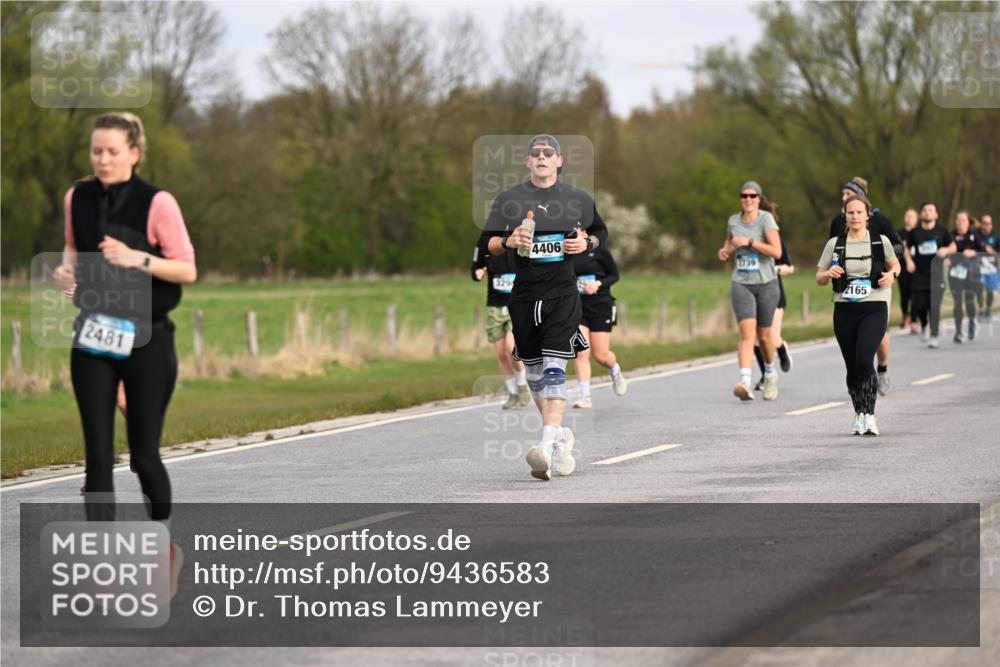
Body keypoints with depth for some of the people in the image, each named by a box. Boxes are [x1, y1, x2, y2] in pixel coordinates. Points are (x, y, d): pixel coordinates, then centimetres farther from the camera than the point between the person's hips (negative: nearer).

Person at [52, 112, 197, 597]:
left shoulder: (157, 203, -10)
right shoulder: (78, 198, 3)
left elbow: (187, 270, -7)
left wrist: (139, 259, -22)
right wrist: (66, 269, -1)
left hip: (146, 340, -3)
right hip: (93, 339, 3)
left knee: (144, 455, 2)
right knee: (98, 453, -3)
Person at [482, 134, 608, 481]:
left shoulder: (578, 199, 6)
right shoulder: (508, 199, 5)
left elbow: (600, 232, 20)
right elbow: (488, 244, 5)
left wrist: (586, 243, -2)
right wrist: (507, 241, -16)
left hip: (563, 295, -2)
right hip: (524, 294, 2)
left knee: (554, 368, -15)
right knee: (533, 371, 10)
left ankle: (548, 446, -23)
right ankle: (560, 434, 30)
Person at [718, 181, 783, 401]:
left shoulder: (766, 219, -7)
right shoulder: (733, 221, 6)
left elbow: (776, 252, -17)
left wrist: (750, 241, -21)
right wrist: (726, 252, 3)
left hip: (766, 284, -2)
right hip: (741, 284, 2)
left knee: (763, 335, 9)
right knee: (747, 332, -17)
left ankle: (770, 373, 37)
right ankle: (745, 382, -29)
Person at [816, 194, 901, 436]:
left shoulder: (881, 242, 3)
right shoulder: (835, 244, 6)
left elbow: (895, 264, 19)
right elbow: (819, 278, 11)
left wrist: (891, 275, -3)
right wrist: (828, 274, -12)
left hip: (874, 309, -3)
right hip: (844, 310, 3)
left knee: (864, 358, -21)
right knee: (852, 366, 6)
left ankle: (868, 414, -21)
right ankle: (859, 413, 24)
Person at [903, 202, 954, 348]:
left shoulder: (942, 232, 2)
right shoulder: (914, 232, 4)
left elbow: (953, 247, 11)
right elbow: (906, 247, 17)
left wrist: (946, 250, -10)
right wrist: (909, 260, 0)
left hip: (936, 274, -1)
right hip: (919, 275, 1)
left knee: (934, 306, -10)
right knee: (918, 306, 0)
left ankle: (933, 337, -5)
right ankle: (923, 326, 32)